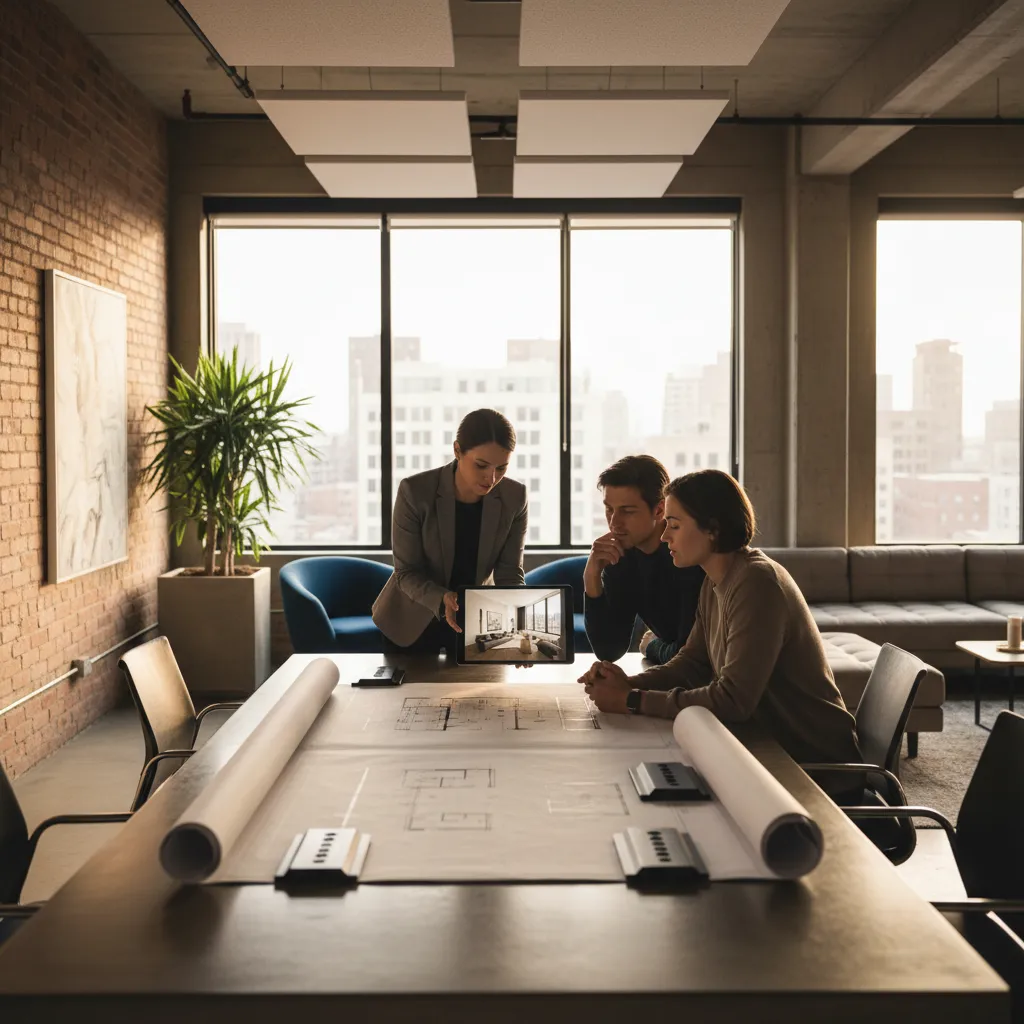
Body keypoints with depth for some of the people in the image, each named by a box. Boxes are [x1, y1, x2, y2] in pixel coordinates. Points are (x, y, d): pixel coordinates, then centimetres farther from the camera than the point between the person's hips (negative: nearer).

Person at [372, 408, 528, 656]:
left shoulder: (514, 497, -17)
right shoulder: (415, 491, -26)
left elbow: (509, 572, -14)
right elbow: (407, 573, -21)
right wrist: (443, 600, -40)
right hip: (414, 619, -2)